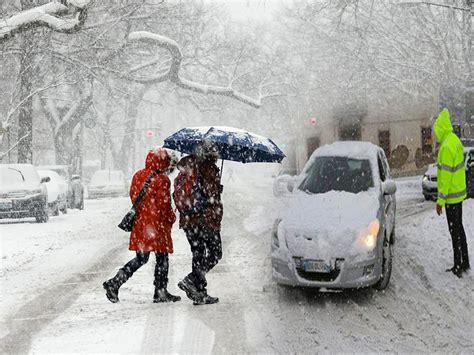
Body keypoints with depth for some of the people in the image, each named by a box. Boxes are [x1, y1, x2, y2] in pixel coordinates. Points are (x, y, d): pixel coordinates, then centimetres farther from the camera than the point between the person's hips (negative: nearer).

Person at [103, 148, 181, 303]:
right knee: (162, 258, 8)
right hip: (157, 224, -6)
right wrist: (171, 218, 3)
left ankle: (114, 283, 2)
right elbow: (164, 204, -13)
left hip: (140, 222, 6)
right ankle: (160, 292, 12)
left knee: (141, 258, 14)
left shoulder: (137, 176, 7)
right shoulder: (162, 180, -13)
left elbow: (133, 197, 13)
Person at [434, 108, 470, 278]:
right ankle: (464, 263, 26)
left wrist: (441, 201, -19)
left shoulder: (446, 147, -23)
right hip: (459, 193, 10)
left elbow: (446, 176, -23)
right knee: (459, 228, 17)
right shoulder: (455, 140, 7)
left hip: (451, 196, -10)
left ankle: (458, 267, 3)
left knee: (455, 231, -2)